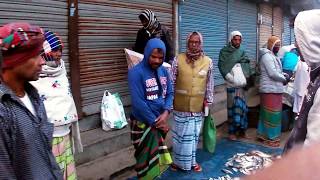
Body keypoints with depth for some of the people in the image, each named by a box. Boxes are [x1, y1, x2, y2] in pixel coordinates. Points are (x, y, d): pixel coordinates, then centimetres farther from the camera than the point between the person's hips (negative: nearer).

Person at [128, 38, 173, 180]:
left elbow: (170, 93, 7)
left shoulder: (164, 71, 3)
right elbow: (138, 102, -20)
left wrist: (166, 112, -12)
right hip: (144, 124, -6)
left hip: (160, 121, 6)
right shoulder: (136, 72, -17)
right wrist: (155, 122, -14)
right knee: (148, 161, 5)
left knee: (159, 158, 19)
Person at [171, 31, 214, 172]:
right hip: (180, 107, -2)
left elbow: (210, 84, 5)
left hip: (198, 107, 2)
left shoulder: (208, 62, -1)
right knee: (180, 135, 9)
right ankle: (178, 161, 27)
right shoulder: (178, 59, -6)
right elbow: (171, 82, -3)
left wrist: (208, 102, 6)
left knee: (194, 135, 14)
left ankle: (191, 161, 32)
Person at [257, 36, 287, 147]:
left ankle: (263, 134, 25)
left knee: (266, 113, 15)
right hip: (270, 90, -10)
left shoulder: (273, 56, 18)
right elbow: (273, 73, -21)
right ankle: (270, 138, 4)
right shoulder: (267, 56, -14)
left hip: (275, 89, 10)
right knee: (272, 114, -4)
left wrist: (283, 75, 2)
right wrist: (284, 79, -6)